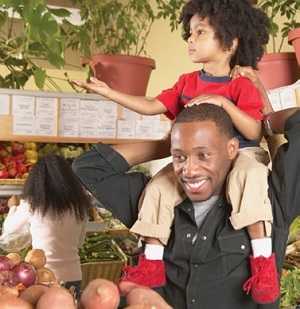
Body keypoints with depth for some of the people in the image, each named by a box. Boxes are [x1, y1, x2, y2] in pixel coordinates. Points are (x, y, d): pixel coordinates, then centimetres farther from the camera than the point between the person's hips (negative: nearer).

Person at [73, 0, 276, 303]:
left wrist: (223, 102, -27)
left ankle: (263, 256, -32)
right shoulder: (187, 82, 10)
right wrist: (109, 92, 0)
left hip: (239, 154, -5)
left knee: (248, 176, -38)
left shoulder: (241, 86, -8)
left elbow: (254, 132, -17)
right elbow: (151, 106, 6)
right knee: (158, 187, -13)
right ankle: (152, 261, -7)